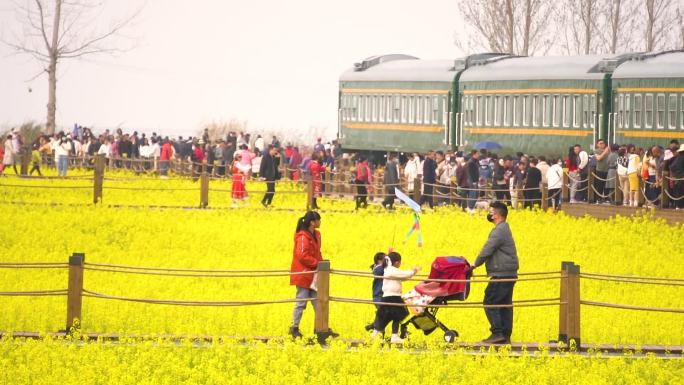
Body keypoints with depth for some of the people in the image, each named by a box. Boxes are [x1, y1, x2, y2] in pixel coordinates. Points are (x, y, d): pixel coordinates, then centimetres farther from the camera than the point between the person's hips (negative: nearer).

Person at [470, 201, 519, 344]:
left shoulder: (499, 231, -15)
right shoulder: (504, 229, 19)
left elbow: (487, 250, -16)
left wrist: (475, 264, -2)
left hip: (501, 274, -10)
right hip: (509, 274, 10)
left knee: (490, 302, -7)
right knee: (505, 305, 9)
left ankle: (497, 333, -11)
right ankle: (506, 336, 10)